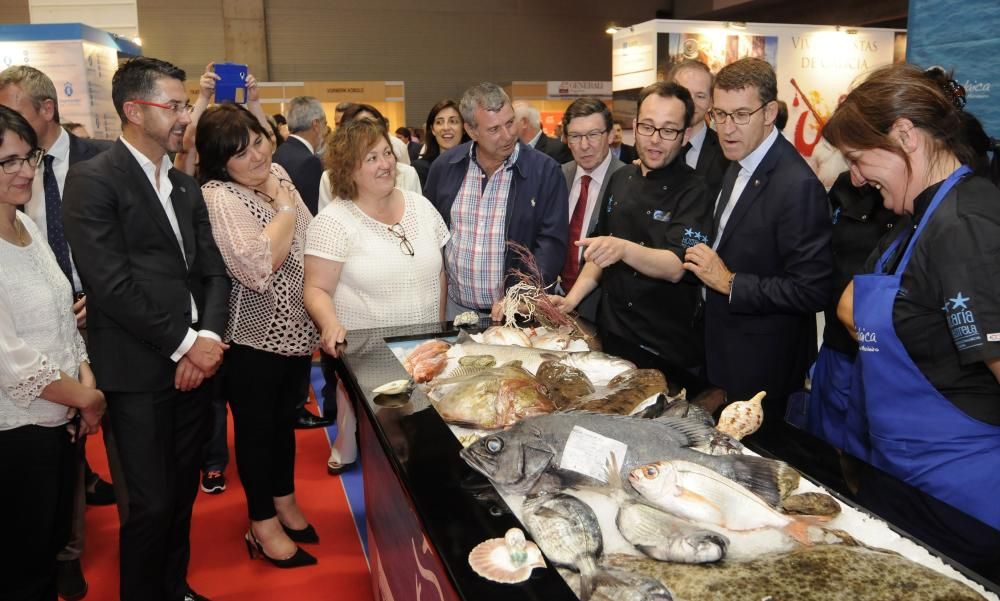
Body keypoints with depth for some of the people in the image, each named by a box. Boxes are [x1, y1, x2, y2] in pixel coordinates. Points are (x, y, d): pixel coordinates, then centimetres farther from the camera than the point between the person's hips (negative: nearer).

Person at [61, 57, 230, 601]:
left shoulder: (186, 186, 14)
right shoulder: (92, 180, -7)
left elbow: (213, 271, 10)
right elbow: (112, 284, -16)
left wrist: (209, 338, -6)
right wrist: (184, 345, -14)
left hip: (194, 364, 6)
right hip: (138, 372, -6)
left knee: (183, 494, 16)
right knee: (150, 505, 2)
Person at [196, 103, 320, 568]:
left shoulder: (277, 174, 4)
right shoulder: (218, 196, -21)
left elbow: (307, 244, 17)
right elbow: (256, 266, -33)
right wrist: (286, 208, -22)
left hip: (296, 329, 7)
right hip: (254, 337, -7)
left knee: (284, 418, 21)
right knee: (256, 426, 10)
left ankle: (285, 502, 39)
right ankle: (263, 523, 26)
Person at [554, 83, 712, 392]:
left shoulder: (692, 191, -13)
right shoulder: (621, 179, 6)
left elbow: (675, 267, -23)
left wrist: (623, 249, -40)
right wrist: (572, 298, 4)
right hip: (611, 336, 6)